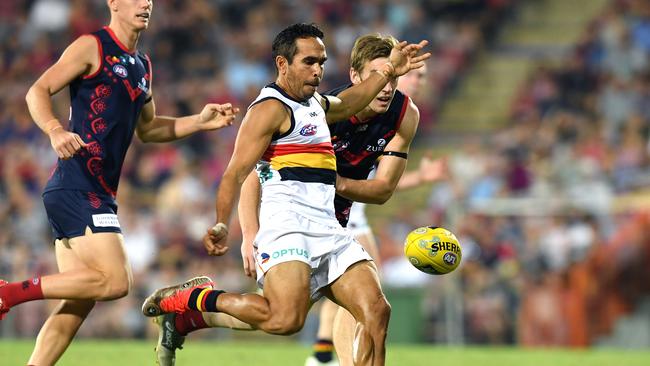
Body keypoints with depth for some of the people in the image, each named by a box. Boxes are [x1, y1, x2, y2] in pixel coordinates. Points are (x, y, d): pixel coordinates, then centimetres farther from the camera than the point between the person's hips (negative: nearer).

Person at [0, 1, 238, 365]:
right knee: (115, 281, -19)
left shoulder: (142, 65, 21)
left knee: (79, 301, 5)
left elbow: (147, 128, 31)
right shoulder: (92, 47, -4)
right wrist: (56, 130, -29)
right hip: (76, 187, -9)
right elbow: (38, 91, -10)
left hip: (98, 194, 9)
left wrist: (201, 121, 19)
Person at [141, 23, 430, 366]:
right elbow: (236, 173, -13)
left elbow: (347, 103, 49)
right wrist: (221, 225, -26)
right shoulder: (271, 108, -5)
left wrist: (388, 70, 44)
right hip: (287, 226, -9)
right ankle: (193, 299, -8)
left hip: (329, 231, 9)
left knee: (376, 311, -6)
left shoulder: (315, 103, 24)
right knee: (286, 319, -28)